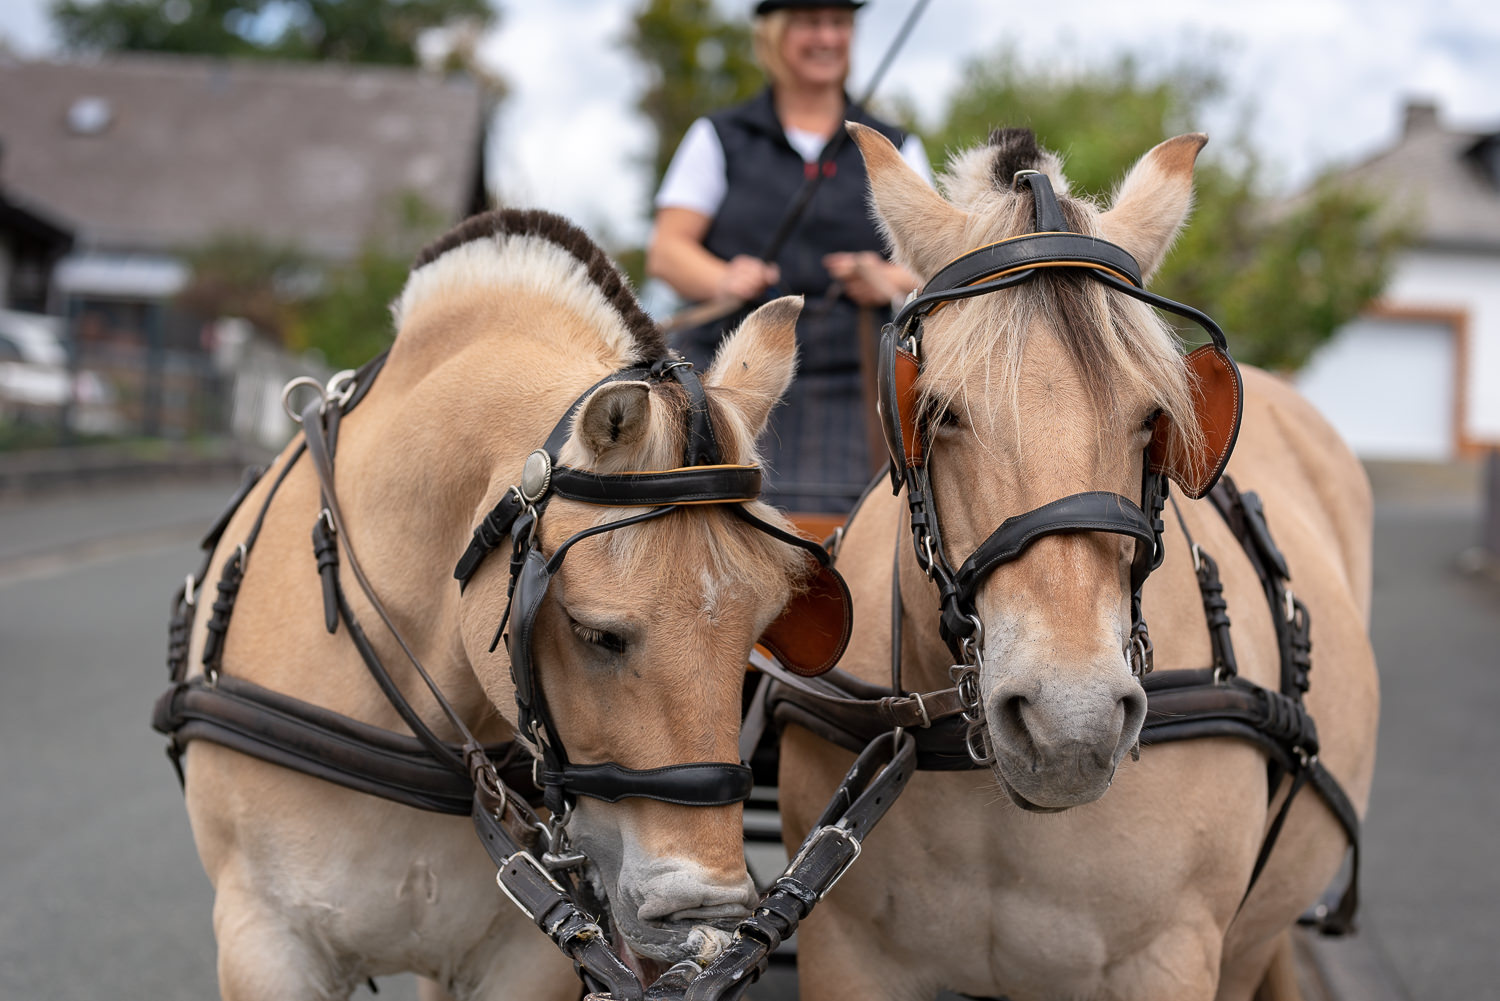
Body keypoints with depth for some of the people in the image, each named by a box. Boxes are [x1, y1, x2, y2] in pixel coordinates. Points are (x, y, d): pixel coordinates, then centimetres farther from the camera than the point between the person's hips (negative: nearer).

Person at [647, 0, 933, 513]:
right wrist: (723, 281, -16)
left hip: (846, 388, 1)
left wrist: (887, 282, -13)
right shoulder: (718, 138, 14)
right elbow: (665, 251, 5)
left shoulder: (896, 151, 17)